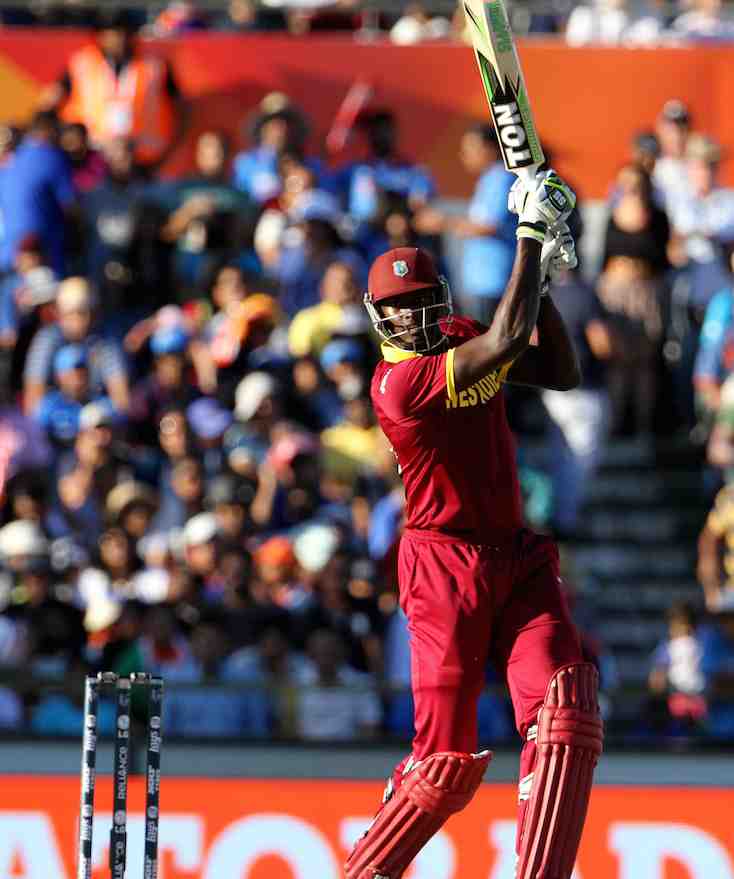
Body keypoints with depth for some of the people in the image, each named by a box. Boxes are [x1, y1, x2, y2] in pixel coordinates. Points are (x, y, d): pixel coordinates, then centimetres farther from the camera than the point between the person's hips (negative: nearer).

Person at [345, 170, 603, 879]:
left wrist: (541, 283, 0)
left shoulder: (460, 340, 9)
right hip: (448, 565, -7)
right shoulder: (398, 382, -17)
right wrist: (531, 234, -18)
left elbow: (562, 374, 11)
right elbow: (508, 340, -24)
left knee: (567, 716, -14)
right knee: (449, 761, -4)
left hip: (518, 559, 7)